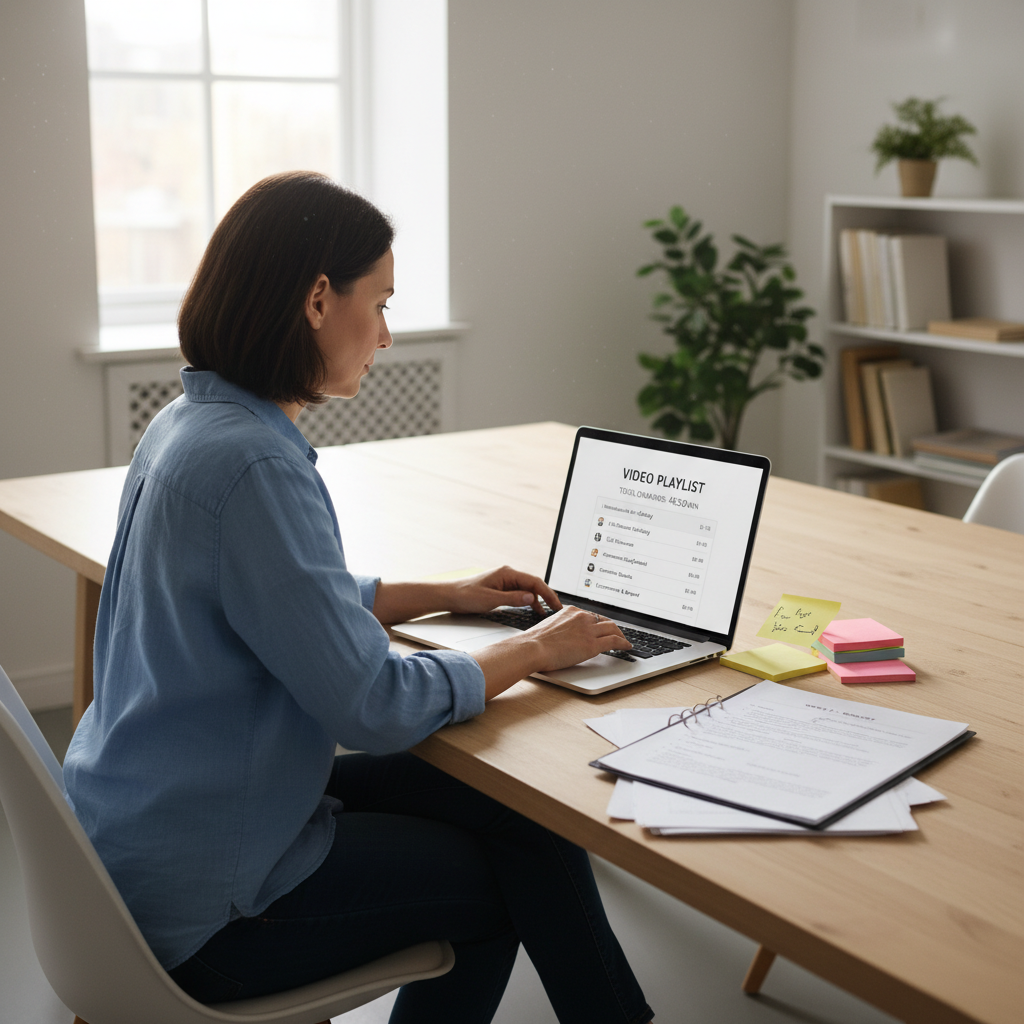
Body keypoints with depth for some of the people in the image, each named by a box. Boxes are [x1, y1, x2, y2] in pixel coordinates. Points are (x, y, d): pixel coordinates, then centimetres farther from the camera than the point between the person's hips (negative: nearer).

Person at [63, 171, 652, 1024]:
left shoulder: (188, 423, 4)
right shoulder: (251, 463, -27)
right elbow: (377, 707, -24)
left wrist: (445, 595, 15)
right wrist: (534, 650, -10)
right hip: (200, 904, -9)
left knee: (511, 803, 8)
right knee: (516, 872, 3)